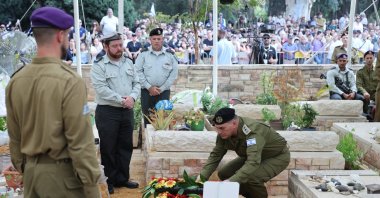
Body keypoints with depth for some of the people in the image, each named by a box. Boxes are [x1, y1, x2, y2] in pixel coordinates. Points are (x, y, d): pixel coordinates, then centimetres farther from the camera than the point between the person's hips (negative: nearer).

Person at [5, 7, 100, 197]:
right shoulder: (69, 81, -19)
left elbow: (14, 136, 7)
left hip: (31, 170, 6)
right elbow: (81, 141, -19)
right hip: (61, 172, -6)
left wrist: (22, 167, 19)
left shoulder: (16, 80, 0)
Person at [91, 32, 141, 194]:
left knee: (125, 146, 12)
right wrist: (121, 100, -20)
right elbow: (101, 89, -18)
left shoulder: (128, 62, 10)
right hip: (107, 112, -6)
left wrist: (132, 97, -12)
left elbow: (136, 83, 9)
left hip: (127, 111, 6)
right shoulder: (98, 65, -8)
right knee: (108, 148, 3)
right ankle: (109, 181, 15)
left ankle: (122, 178, 24)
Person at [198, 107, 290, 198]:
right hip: (254, 156, 8)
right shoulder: (224, 132, -15)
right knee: (224, 174, -3)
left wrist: (232, 181, -56)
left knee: (250, 178, -33)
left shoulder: (252, 131, -38)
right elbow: (215, 155, -8)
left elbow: (253, 162, -47)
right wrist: (202, 176, -22)